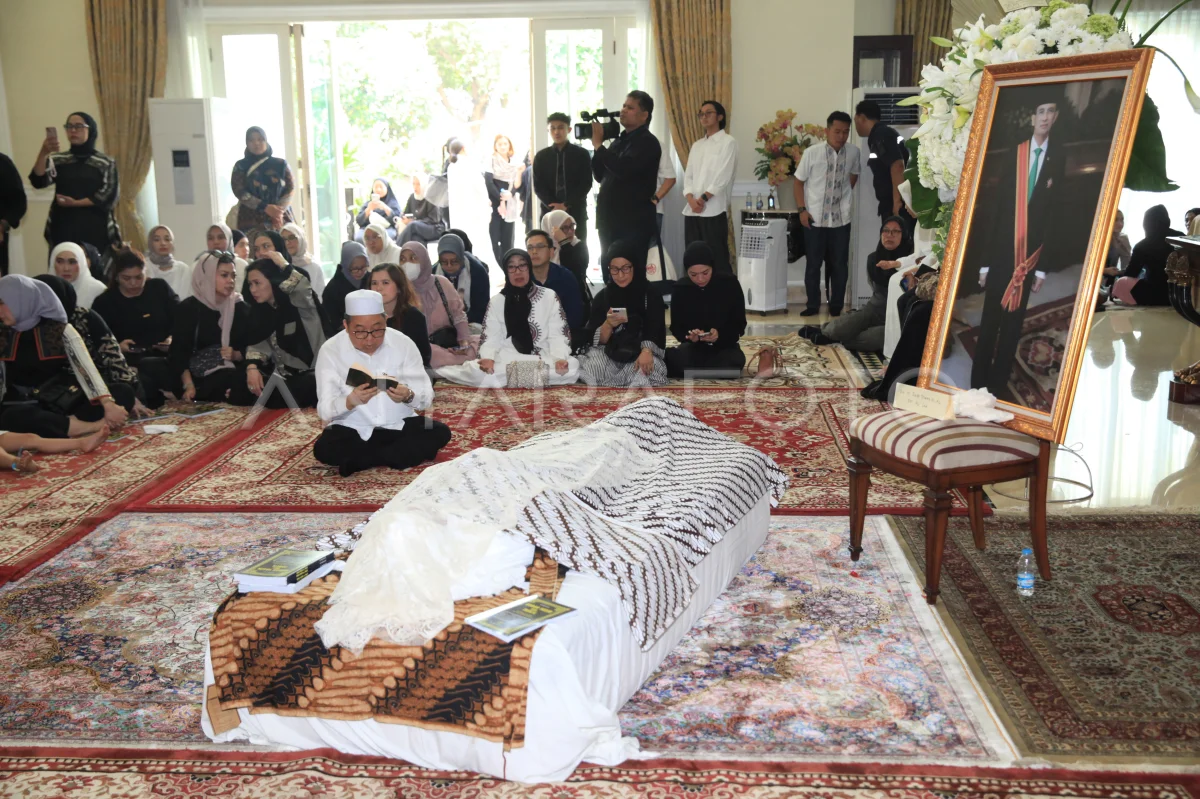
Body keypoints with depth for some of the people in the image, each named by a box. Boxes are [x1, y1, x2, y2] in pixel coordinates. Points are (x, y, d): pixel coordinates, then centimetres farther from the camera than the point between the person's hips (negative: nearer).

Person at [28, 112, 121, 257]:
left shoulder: (106, 163, 6)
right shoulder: (57, 159, 11)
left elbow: (109, 196, -2)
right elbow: (38, 182, -5)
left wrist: (75, 203, -8)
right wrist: (43, 153, -20)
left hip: (95, 229, -2)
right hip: (64, 228, 2)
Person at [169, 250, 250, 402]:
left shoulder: (240, 308, 10)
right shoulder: (188, 308, 0)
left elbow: (247, 348, 12)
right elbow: (179, 352, -7)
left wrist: (235, 355, -12)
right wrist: (189, 385, -21)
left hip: (229, 374, 3)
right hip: (197, 375, -3)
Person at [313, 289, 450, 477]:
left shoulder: (403, 343, -7)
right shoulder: (330, 350, -10)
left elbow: (427, 397, -9)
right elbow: (324, 410, -16)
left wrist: (409, 397, -33)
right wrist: (350, 402, -38)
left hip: (398, 425, 2)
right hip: (353, 429, -1)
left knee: (440, 433, -23)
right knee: (323, 449, -30)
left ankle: (359, 460, -17)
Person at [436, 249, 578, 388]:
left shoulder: (549, 296, 8)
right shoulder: (496, 301, 11)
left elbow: (557, 336, 1)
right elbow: (491, 338, 4)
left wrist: (560, 359, -20)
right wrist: (488, 358, -20)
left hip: (543, 362, 0)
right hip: (506, 363, 0)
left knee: (572, 366, -34)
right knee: (477, 372, -32)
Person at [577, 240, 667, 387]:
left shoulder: (651, 296, 3)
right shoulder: (602, 297, 8)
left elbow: (655, 333, -7)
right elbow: (596, 340, 2)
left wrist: (647, 351, -30)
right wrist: (608, 325, -20)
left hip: (641, 354, -1)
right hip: (609, 355, 1)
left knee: (645, 370, -36)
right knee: (591, 368, -33)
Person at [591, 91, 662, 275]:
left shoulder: (647, 142, -7)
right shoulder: (620, 140, 17)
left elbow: (623, 169, -23)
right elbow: (599, 175, 17)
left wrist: (598, 144, -13)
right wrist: (598, 145, 3)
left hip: (633, 223, -8)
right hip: (610, 221, 8)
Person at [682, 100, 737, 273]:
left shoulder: (728, 142, 1)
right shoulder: (696, 145, 20)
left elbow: (723, 176, -9)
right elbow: (688, 175, 12)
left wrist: (703, 198, -12)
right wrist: (691, 199, -6)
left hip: (714, 210, -6)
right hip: (692, 210, 6)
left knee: (718, 259, -6)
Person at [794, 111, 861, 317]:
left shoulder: (853, 152, -2)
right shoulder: (811, 153, -9)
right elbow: (799, 182, -1)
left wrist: (845, 194, 10)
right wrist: (802, 209, -7)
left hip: (841, 218, 2)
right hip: (815, 218, -2)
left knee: (840, 265, 6)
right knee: (813, 263, 6)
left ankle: (836, 306, 18)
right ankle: (813, 305, 18)